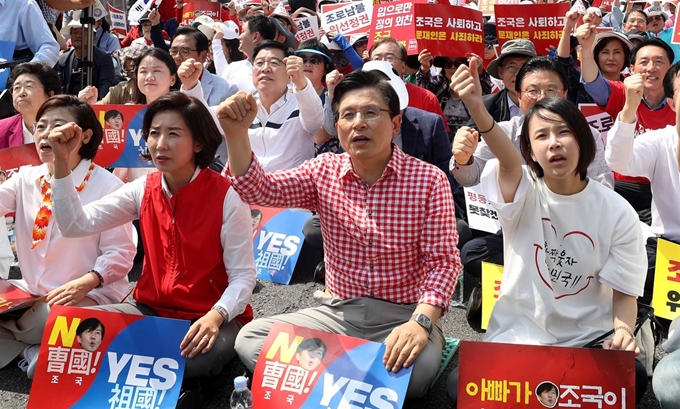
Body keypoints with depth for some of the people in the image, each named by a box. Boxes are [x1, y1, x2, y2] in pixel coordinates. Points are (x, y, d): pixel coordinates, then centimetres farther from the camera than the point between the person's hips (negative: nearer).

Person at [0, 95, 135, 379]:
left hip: (90, 296, -5)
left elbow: (120, 253, -11)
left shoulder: (106, 185, -8)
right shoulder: (26, 179, 9)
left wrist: (85, 283, -27)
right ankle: (30, 350, 2)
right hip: (31, 293, 6)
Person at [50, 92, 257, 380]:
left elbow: (243, 276, -14)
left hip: (211, 316, -3)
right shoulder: (142, 189, 2)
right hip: (152, 310, 4)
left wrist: (216, 316, -33)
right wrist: (61, 160, -13)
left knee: (203, 355, -36)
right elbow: (75, 225, -4)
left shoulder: (227, 196, -14)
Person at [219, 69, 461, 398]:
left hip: (403, 316, -3)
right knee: (249, 339, -16)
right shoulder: (324, 171, 2)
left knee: (418, 367, -35)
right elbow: (260, 190, -9)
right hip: (338, 312, 3)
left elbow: (442, 262, -11)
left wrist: (421, 321, -27)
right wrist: (236, 133, -26)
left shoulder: (429, 180, -8)